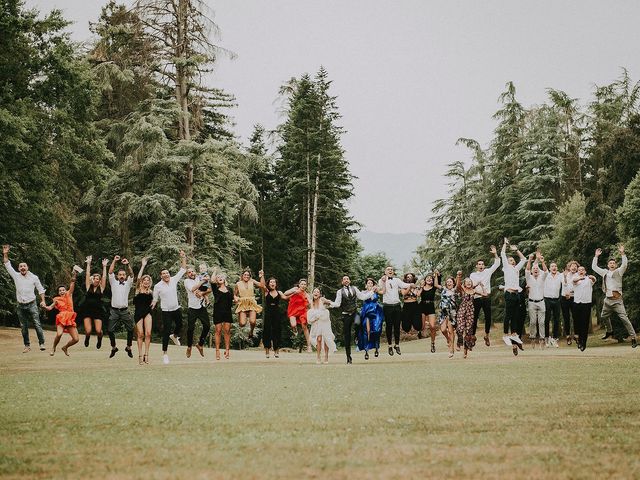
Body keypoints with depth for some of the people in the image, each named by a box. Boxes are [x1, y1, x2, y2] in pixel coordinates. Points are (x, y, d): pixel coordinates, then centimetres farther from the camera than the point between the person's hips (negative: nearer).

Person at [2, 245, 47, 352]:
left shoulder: (34, 277, 3)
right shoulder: (16, 276, 7)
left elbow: (40, 289, 8)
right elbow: (7, 266, 8)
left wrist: (43, 301, 0)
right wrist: (5, 254, 1)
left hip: (32, 304, -2)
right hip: (21, 306, 3)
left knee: (37, 324, -9)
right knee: (23, 327, 4)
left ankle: (42, 343, -7)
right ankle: (27, 346, 10)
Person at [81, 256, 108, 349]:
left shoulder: (101, 288, 7)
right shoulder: (88, 287, 8)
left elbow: (104, 277, 3)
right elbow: (87, 275, 5)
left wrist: (104, 266, 2)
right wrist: (88, 264, 3)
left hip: (98, 310, 0)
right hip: (87, 310, 0)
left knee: (98, 331, -9)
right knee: (88, 331, -10)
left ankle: (99, 339, 28)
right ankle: (87, 338, 28)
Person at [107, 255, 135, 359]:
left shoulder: (128, 284, 10)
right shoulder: (114, 283, 9)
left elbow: (131, 274, -6)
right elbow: (110, 272, -2)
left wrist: (128, 264, -19)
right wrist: (114, 261, -9)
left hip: (125, 311, 0)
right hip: (114, 311, 0)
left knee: (130, 329, -4)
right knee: (110, 330, -4)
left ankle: (129, 348, 12)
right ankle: (113, 348, 15)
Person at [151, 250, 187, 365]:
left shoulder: (174, 280, 0)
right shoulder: (158, 286, -8)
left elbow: (183, 269, 4)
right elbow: (155, 300, 0)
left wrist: (183, 258, -3)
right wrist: (149, 309, -6)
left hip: (177, 309, 4)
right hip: (166, 311, -4)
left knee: (179, 325, 24)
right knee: (166, 331, -8)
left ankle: (174, 336, 59)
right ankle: (165, 353, -2)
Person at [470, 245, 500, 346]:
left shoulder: (488, 272, 11)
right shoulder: (473, 275, 7)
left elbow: (497, 264, 6)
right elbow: (471, 287, -3)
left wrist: (495, 254, -6)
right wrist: (481, 293, -14)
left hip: (486, 298, 1)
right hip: (476, 298, -1)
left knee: (488, 317, -1)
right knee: (475, 317, 1)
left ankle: (486, 335, 13)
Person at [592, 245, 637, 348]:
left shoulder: (618, 272, 1)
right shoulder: (605, 272, 15)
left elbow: (624, 264, -16)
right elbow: (594, 267, 22)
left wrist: (622, 253, -23)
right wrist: (596, 256, 17)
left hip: (617, 300, -6)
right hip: (607, 300, 6)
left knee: (624, 318, -14)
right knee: (604, 316, 21)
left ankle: (633, 338, -14)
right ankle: (609, 331, 48)